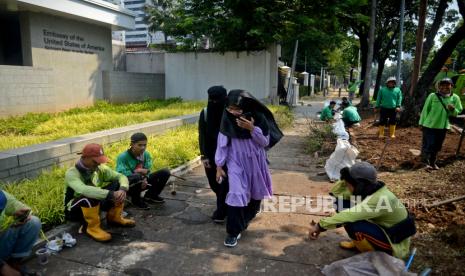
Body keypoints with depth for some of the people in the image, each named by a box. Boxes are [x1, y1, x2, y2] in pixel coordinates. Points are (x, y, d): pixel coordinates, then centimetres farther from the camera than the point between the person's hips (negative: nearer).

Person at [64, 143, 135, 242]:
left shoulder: (99, 169, -8)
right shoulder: (72, 173, -26)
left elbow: (121, 177, -10)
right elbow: (83, 190, -45)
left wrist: (122, 190, -33)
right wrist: (110, 194, -51)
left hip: (95, 205, 6)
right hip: (74, 211, -6)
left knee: (117, 184, -12)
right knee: (90, 196, -39)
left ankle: (114, 217, 3)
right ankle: (93, 227, -18)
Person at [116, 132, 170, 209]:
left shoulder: (146, 154, -2)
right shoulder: (123, 157, -19)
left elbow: (148, 171, -7)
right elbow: (121, 174, -30)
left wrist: (145, 178, -29)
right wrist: (137, 171, -23)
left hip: (142, 183, 6)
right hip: (128, 186, -6)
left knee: (165, 172, -6)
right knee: (137, 177, -41)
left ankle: (150, 196, 10)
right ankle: (136, 200, -10)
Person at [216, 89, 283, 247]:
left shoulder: (258, 117, -14)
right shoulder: (227, 119, -12)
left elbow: (265, 142, -10)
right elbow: (222, 143, -6)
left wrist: (252, 129, -26)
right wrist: (219, 166, -6)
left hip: (255, 162, 2)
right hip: (236, 163, -1)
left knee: (254, 193, 16)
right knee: (236, 194, -12)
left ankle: (245, 219, 44)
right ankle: (233, 232, 2)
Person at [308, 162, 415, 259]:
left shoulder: (380, 199, -33)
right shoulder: (367, 189, -8)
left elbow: (348, 216, -42)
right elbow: (336, 191, -2)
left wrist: (320, 226, -35)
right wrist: (346, 179, -18)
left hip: (395, 244, -8)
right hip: (382, 229, 8)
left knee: (352, 223, -33)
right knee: (341, 203, -6)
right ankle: (358, 243, 11)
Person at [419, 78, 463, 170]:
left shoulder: (455, 98, -1)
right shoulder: (432, 96, -8)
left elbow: (458, 112, 5)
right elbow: (425, 110, -3)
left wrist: (453, 110, -19)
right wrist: (422, 122, -2)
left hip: (443, 126, 3)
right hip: (429, 125, -3)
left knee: (437, 147, 13)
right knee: (428, 145, -3)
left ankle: (432, 162, 28)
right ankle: (426, 162, 11)